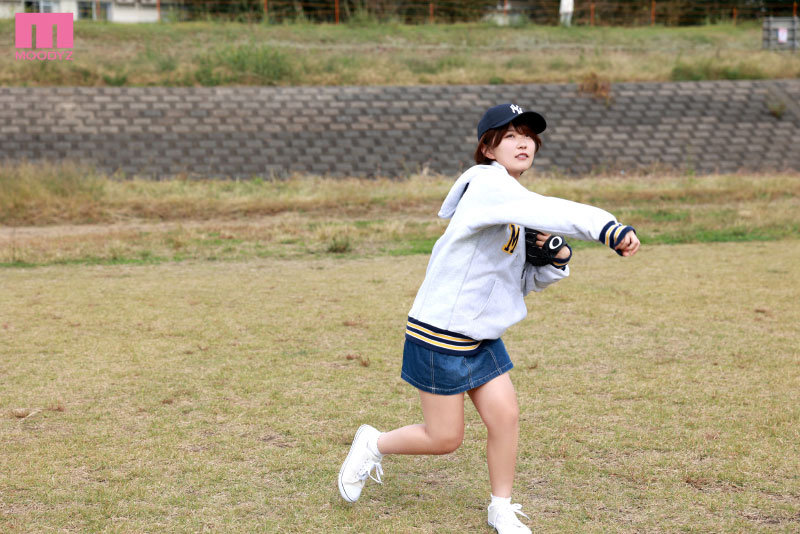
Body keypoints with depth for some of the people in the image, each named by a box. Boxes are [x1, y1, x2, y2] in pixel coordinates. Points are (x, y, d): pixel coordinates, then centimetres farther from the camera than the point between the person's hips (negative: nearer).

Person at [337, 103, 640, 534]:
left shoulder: (517, 209, 11)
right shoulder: (488, 184, -18)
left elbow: (523, 283, 15)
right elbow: (548, 213, -38)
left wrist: (555, 259, -5)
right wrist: (610, 229, -49)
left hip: (482, 336, 8)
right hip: (439, 335, -8)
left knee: (505, 416, -1)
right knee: (444, 438, 1)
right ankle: (373, 444, 27)